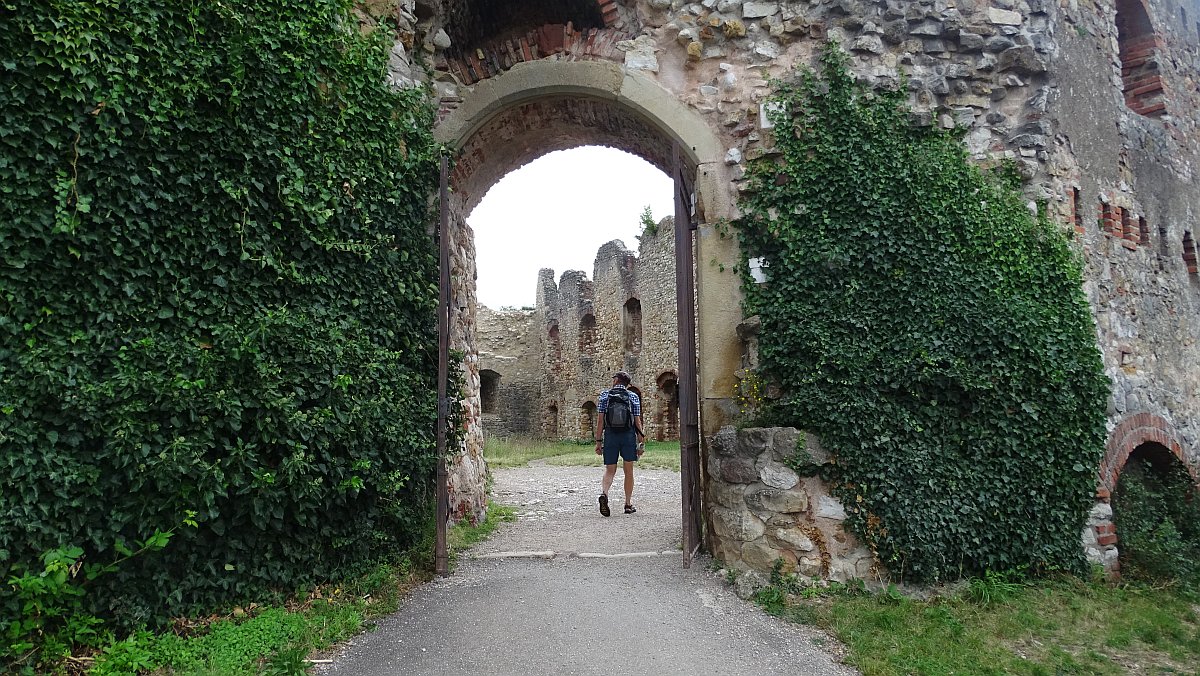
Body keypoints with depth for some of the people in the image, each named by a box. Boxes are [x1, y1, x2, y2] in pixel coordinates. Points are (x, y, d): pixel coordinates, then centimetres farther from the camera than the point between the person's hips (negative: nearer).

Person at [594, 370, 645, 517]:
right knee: (628, 471, 11)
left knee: (609, 470, 6)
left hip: (610, 435, 0)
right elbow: (637, 421, -1)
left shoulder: (604, 395, 4)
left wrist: (598, 441, 0)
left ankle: (604, 493, -21)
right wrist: (641, 441, 2)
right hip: (629, 436, 0)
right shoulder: (633, 396, 3)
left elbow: (600, 419, -2)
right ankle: (628, 504, 16)